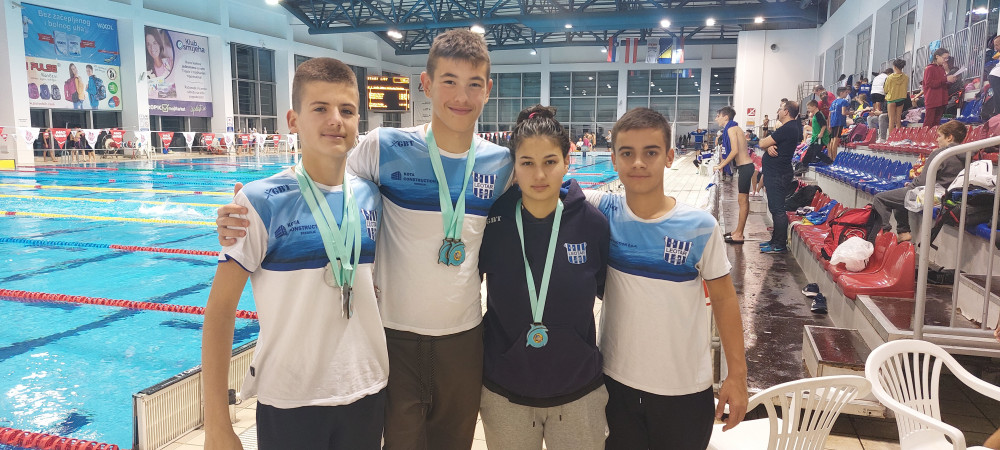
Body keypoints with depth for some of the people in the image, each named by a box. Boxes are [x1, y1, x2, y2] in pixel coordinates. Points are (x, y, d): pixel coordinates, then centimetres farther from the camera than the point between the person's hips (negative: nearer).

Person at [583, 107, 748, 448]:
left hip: (685, 390, -1)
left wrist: (737, 375, 0)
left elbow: (724, 299, -2)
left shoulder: (700, 227, -11)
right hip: (616, 381, 1)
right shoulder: (603, 213, -8)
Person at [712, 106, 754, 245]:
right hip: (744, 166, 10)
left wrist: (721, 165, -16)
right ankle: (738, 231, 21)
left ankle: (739, 235, -3)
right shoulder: (734, 128, 17)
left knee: (743, 200, -6)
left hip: (745, 167, -10)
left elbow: (735, 151, -22)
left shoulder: (731, 129, -12)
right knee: (743, 200, 13)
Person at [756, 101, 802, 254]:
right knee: (775, 208, 17)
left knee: (778, 209, -7)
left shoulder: (787, 129, -18)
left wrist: (766, 142, 7)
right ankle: (776, 240, 27)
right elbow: (766, 144, 13)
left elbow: (762, 143, -17)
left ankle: (780, 245, -3)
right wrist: (769, 146, -10)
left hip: (777, 175, -11)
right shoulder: (794, 127, 18)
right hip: (776, 174, 11)